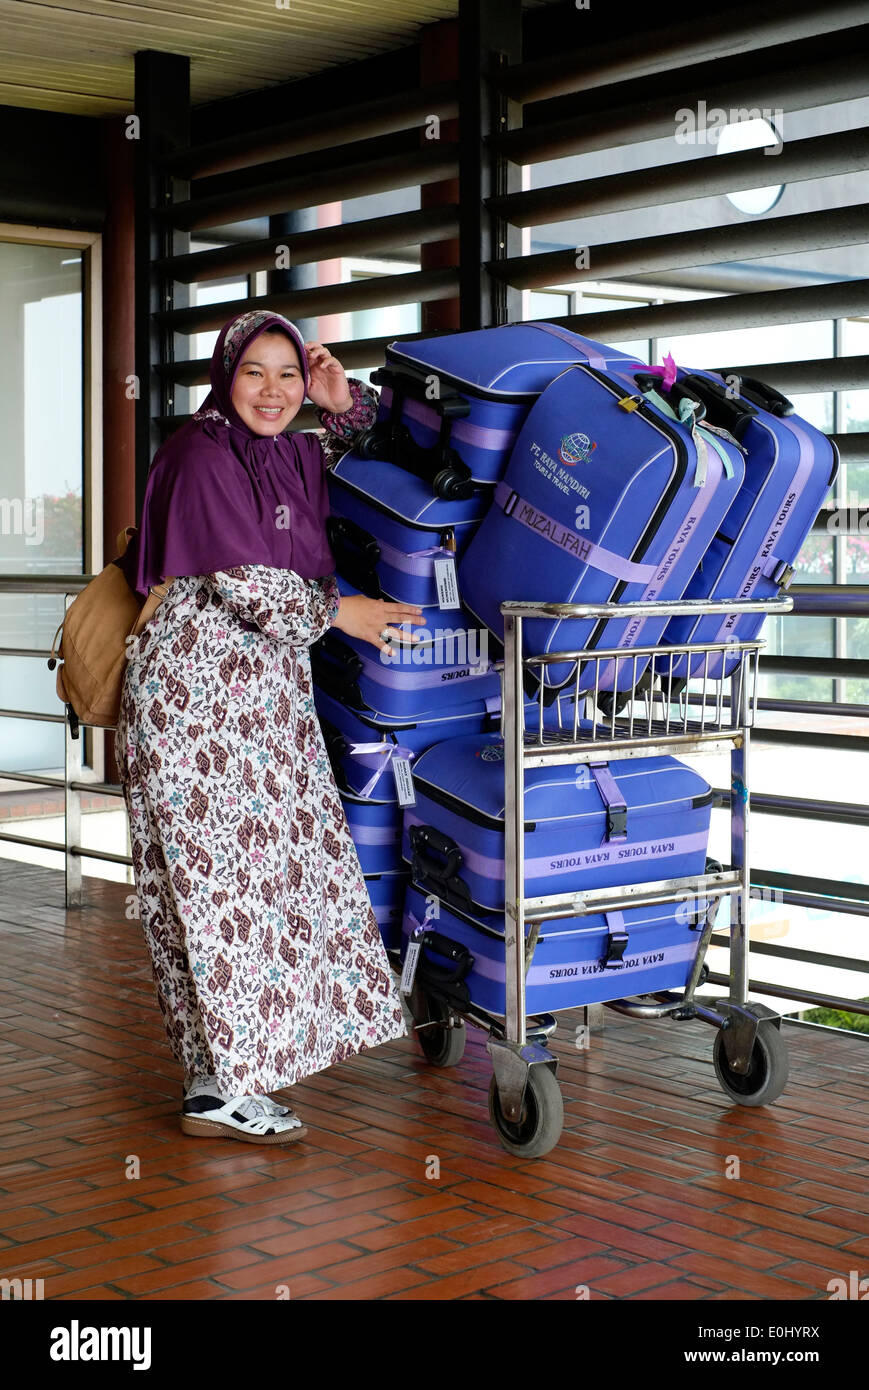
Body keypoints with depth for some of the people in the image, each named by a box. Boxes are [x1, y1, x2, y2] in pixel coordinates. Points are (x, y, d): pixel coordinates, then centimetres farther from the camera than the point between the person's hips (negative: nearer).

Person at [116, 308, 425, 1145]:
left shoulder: (289, 457, 13)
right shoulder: (203, 456, -10)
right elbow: (241, 581, -15)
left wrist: (347, 405, 9)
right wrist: (339, 613, -7)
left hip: (262, 685, 9)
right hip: (196, 685, -9)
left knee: (275, 863, 10)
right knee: (223, 875, -9)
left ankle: (254, 1050, 20)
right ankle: (217, 1088, -6)